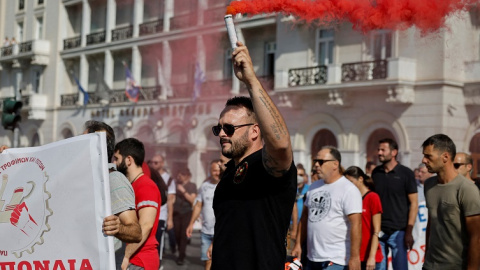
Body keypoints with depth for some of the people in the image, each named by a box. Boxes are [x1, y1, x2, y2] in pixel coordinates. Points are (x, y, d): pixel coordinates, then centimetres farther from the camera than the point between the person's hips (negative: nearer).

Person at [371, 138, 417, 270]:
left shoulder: (405, 173, -4)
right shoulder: (376, 173, 8)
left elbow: (413, 203, -5)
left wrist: (409, 231, -11)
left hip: (398, 231, -4)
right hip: (378, 230, 4)